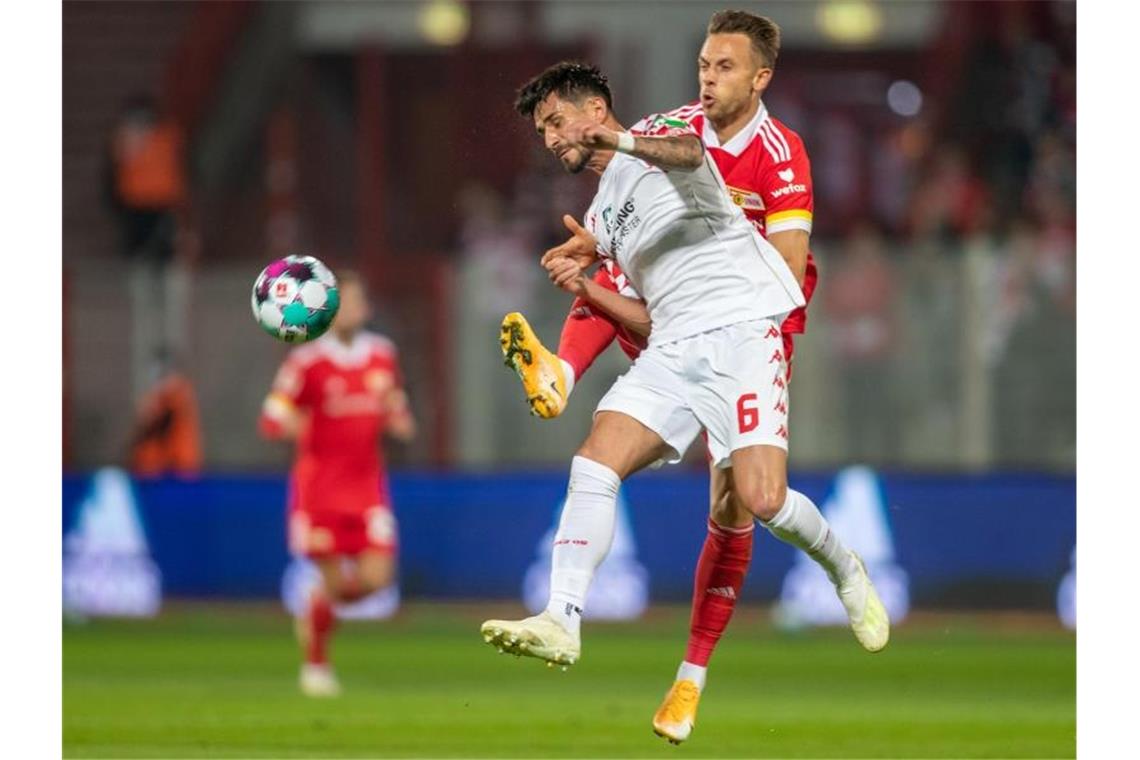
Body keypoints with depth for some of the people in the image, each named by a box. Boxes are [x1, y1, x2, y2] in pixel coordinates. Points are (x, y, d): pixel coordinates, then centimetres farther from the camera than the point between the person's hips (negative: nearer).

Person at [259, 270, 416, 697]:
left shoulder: (382, 355, 7)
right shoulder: (307, 361, -8)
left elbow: (396, 413, 19)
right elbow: (271, 418, -7)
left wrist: (398, 421, -5)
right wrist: (291, 425, -29)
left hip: (367, 485, 4)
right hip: (319, 484, -4)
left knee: (376, 577, -8)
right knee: (332, 579, -6)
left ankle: (317, 609, 24)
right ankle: (315, 665, 16)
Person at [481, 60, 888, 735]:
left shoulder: (656, 135, 5)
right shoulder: (604, 214, 26)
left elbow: (689, 153, -22)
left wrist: (624, 142, -42)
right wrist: (585, 285, 6)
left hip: (739, 326, -7)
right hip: (670, 349, 7)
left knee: (761, 499, -19)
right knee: (593, 464, -15)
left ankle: (848, 573, 10)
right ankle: (562, 621, -24)